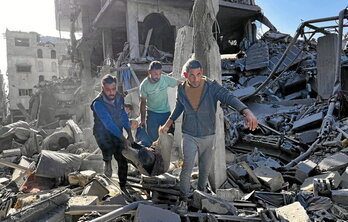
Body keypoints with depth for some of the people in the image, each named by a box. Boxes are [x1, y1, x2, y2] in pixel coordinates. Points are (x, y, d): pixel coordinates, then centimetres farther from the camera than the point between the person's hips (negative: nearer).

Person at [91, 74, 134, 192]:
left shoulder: (119, 98, -4)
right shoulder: (98, 103, -23)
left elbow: (124, 116, 6)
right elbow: (109, 124, -27)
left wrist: (129, 134, -1)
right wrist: (124, 139, -28)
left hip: (117, 133, 5)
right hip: (103, 134, -5)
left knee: (123, 161, 4)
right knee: (108, 153, -28)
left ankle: (122, 187, 22)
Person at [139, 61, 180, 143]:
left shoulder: (166, 79, -16)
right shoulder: (144, 85, -14)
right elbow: (143, 103, -3)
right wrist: (142, 119, 1)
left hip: (166, 112, 1)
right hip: (152, 114, -1)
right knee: (152, 138, 5)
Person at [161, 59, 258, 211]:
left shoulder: (212, 87, -16)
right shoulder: (181, 89, -7)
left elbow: (229, 98, -31)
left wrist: (247, 112, -48)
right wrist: (168, 123, 18)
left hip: (208, 136, 0)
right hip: (189, 136, 0)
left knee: (205, 169, 16)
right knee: (187, 168, -6)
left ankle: (201, 192, 43)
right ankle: (184, 199, 15)